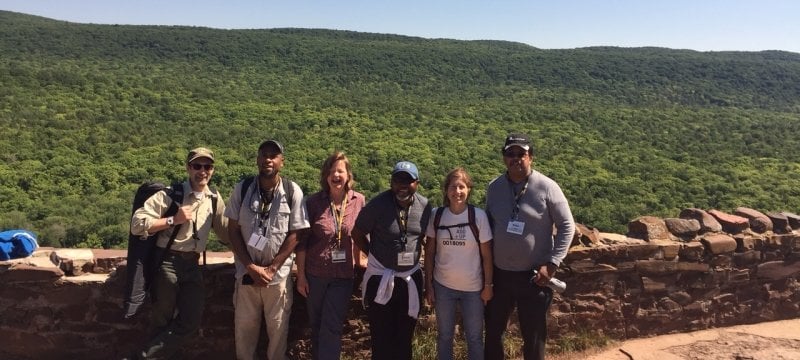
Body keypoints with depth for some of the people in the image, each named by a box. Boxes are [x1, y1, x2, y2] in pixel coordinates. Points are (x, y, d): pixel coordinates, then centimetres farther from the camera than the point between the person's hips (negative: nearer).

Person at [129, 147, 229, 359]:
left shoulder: (214, 199, 7)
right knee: (163, 321, 7)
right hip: (167, 262, -5)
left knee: (190, 322, 3)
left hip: (192, 265, 5)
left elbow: (226, 232, 14)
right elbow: (137, 224, -15)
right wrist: (173, 220, -20)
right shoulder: (170, 194, -9)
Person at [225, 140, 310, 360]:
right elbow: (233, 231, -1)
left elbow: (295, 234, -6)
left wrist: (271, 269, -10)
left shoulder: (293, 192, -7)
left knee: (278, 327, 9)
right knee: (244, 326, 12)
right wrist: (251, 267, -9)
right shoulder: (242, 189, -2)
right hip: (246, 272, 1)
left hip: (279, 274, -1)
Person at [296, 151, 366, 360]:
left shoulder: (358, 201, -4)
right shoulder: (313, 202, -8)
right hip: (314, 273, 0)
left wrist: (358, 265, 9)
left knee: (332, 327, -1)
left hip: (343, 275, 0)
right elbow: (302, 241, -5)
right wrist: (301, 275, -5)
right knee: (316, 325, 15)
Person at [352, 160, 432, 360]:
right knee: (381, 336, 9)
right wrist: (376, 256, 2)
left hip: (411, 278, 3)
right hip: (381, 278, -3)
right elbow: (357, 234, -3)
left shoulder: (425, 206, -5)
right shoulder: (377, 204, -16)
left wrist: (413, 254, 9)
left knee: (405, 335, 18)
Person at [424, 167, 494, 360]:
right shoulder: (436, 215, -6)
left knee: (474, 337, 13)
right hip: (443, 286, 1)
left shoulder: (478, 216, -11)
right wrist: (428, 284, 0)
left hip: (473, 288, -1)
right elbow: (429, 252, 0)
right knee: (444, 336, 16)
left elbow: (486, 255, -5)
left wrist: (488, 285, -3)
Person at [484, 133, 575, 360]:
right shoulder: (494, 187, 0)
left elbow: (567, 227, -7)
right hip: (499, 273, 4)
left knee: (533, 336, 10)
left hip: (533, 276, -3)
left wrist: (552, 264, -14)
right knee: (493, 331, 17)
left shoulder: (547, 187, -12)